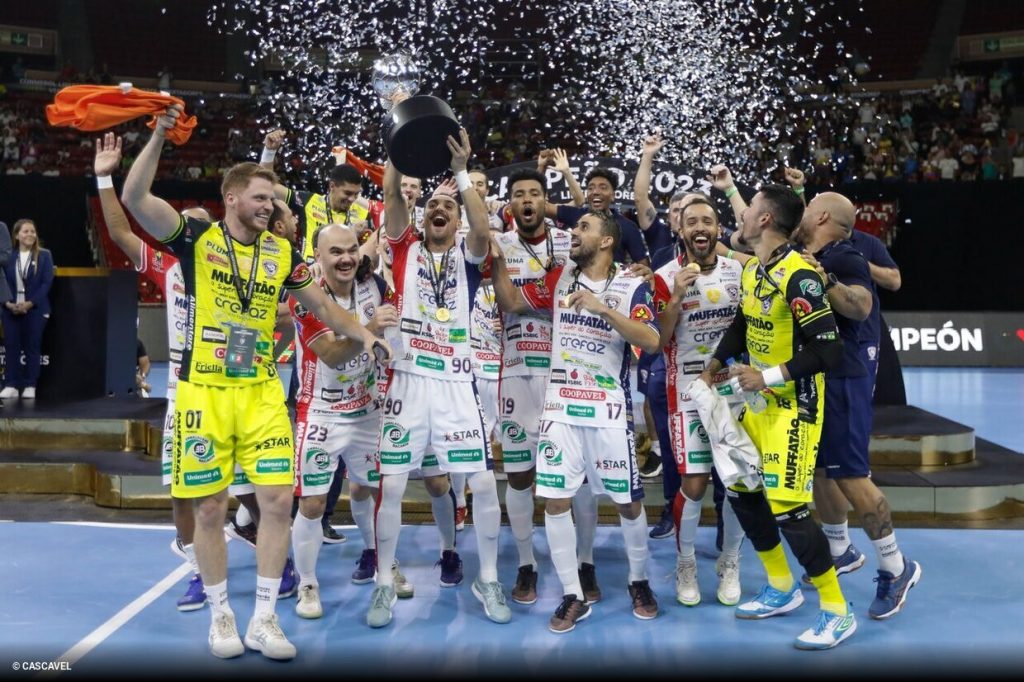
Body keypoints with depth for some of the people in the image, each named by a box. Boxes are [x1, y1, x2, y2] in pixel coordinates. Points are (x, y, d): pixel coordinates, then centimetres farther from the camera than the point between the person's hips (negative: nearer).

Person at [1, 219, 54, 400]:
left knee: (32, 347, 1)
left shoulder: (44, 255, 2)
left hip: (35, 309, -2)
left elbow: (47, 282, -5)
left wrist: (30, 303, -14)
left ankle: (30, 386, 6)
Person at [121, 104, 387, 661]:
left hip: (262, 391, 3)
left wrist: (364, 334, 3)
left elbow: (322, 306, 17)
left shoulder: (282, 252, 8)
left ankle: (264, 620, 10)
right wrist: (160, 135, -21)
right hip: (204, 392, -3)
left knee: (278, 499, -4)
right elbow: (134, 198, -14)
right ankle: (220, 616, 21)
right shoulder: (197, 237, -2)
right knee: (210, 508, 3)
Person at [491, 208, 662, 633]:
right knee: (555, 502, 0)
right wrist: (497, 256, -2)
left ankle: (639, 582, 30)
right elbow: (510, 302, 10)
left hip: (609, 411, -3)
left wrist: (601, 306, -26)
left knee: (628, 502, 7)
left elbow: (651, 342, -17)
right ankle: (573, 597, 12)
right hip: (560, 409, 3)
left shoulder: (632, 286, -5)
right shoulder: (559, 278, 7)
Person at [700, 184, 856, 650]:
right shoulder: (751, 269, 6)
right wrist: (716, 364, 14)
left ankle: (837, 612, 5)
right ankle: (782, 590, 30)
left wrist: (768, 376, -23)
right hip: (760, 400, 9)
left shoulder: (798, 275, -22)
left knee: (787, 509, -12)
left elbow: (828, 350, -25)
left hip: (794, 404, -9)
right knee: (741, 493, 13)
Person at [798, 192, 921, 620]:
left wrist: (827, 281, -42)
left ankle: (897, 568, 6)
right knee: (818, 470, 16)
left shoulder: (844, 258, -15)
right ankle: (842, 552, 32)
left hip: (841, 381, -9)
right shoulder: (806, 259, 11)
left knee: (849, 476, -7)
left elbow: (863, 306, -31)